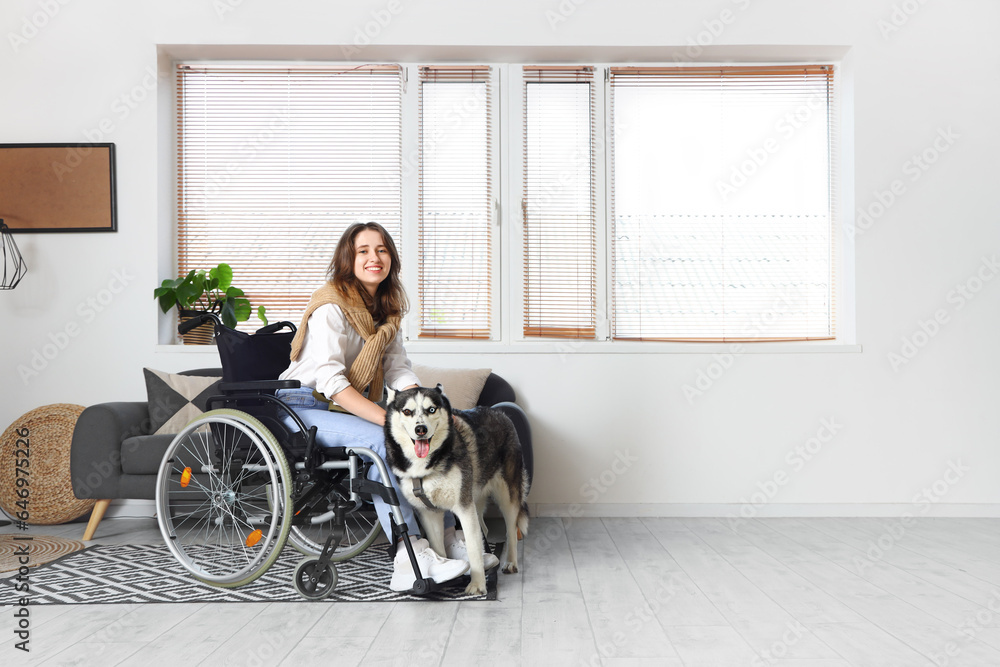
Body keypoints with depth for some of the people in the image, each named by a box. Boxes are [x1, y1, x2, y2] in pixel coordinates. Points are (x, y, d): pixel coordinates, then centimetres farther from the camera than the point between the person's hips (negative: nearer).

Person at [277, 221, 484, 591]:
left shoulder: (385, 309, 9)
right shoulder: (331, 306, -17)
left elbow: (399, 371, 3)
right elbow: (329, 381, -26)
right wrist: (389, 419, -35)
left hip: (351, 407, 8)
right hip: (303, 406, -8)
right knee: (380, 440, -32)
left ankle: (446, 537, -7)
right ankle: (410, 555, -34)